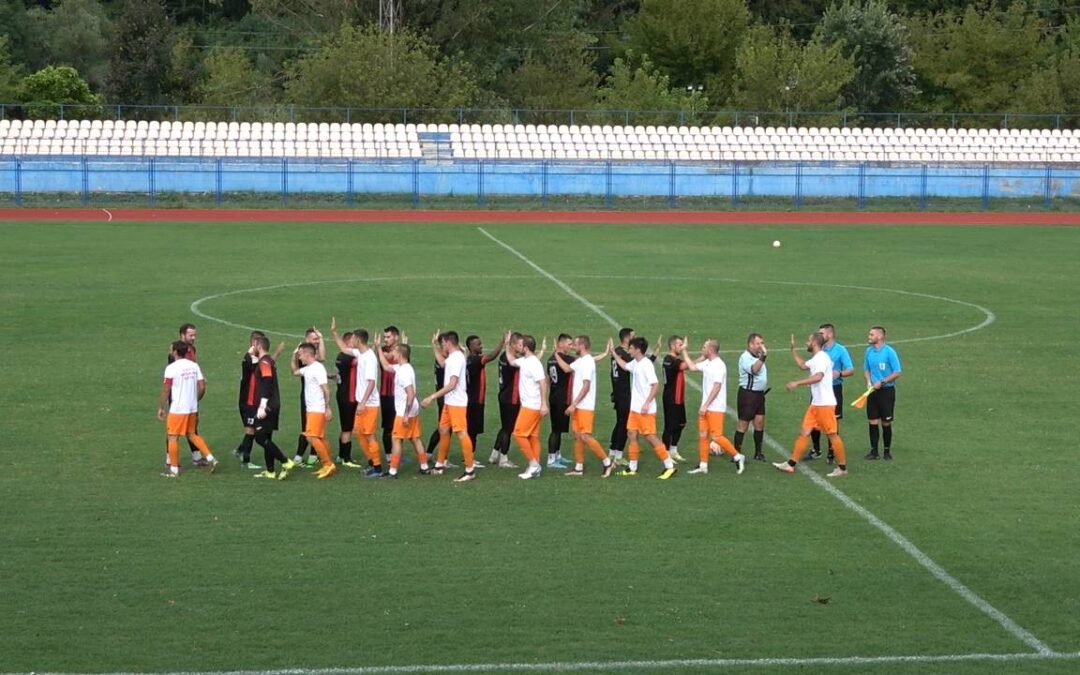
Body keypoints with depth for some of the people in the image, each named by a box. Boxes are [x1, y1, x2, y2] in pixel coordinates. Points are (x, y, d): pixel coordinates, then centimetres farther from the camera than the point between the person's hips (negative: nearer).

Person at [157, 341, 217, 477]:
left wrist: (161, 408, -3)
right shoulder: (194, 366, 5)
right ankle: (210, 459, 12)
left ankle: (174, 469, 6)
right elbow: (202, 387, 5)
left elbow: (166, 390, -11)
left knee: (172, 437, 3)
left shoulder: (171, 368, -13)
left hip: (177, 409, -7)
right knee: (191, 434, 21)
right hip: (192, 408, 7)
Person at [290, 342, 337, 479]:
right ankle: (328, 466, 13)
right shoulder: (307, 369, 12)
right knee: (319, 438, 10)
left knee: (312, 437, -14)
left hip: (317, 410, -10)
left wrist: (328, 408, -23)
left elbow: (326, 389, -20)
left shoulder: (318, 368, -16)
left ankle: (328, 464, -10)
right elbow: (295, 371, 31)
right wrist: (294, 357, 17)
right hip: (310, 409, 10)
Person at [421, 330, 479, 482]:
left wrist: (432, 397, -24)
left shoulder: (457, 358, -18)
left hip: (457, 402, -10)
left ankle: (470, 470, -7)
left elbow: (452, 384, -24)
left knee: (461, 434, -9)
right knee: (443, 430, 17)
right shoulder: (452, 357, 11)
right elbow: (442, 362, 37)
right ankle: (440, 465, 29)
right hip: (449, 401, 10)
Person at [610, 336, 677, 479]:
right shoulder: (635, 363, 10)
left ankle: (669, 466, -3)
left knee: (650, 437, -8)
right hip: (635, 408, 9)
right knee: (631, 435, 10)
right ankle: (632, 468, 18)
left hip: (646, 410, -9)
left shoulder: (646, 364, -17)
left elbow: (655, 385, -22)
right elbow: (624, 365, 33)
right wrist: (613, 352, 32)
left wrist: (647, 403, -25)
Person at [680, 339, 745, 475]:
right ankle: (703, 465, 12)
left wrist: (705, 405, -21)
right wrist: (684, 351, 20)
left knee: (716, 436, -9)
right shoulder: (707, 363, 10)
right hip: (706, 407, 9)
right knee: (702, 435, 8)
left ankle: (737, 457, 4)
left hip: (715, 408, -9)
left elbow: (716, 387, -21)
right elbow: (692, 366, 23)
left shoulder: (719, 365, -17)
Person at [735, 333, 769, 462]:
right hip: (747, 394, -8)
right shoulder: (745, 357, -14)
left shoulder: (757, 356, 14)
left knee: (759, 422, 6)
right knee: (743, 424, -4)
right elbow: (754, 369, -32)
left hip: (759, 393, 8)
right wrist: (763, 357, -40)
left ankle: (758, 452, 14)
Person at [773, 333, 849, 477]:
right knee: (804, 432, 7)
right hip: (815, 404, 10)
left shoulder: (822, 357, -15)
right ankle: (790, 464, 9)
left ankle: (842, 468, 5)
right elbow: (802, 365, 37)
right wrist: (793, 349, 32)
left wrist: (797, 383, -29)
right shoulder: (815, 359, 16)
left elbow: (818, 377, -30)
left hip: (825, 404, -10)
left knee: (832, 435, -3)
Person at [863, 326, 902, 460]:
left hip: (886, 390, -5)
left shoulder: (889, 352, -11)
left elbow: (898, 373, -10)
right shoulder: (869, 351, 6)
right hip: (873, 390, 5)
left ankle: (887, 450, 14)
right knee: (872, 421, 1)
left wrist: (882, 382, -15)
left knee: (886, 423, 2)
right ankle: (873, 450, 8)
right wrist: (869, 381, 0)